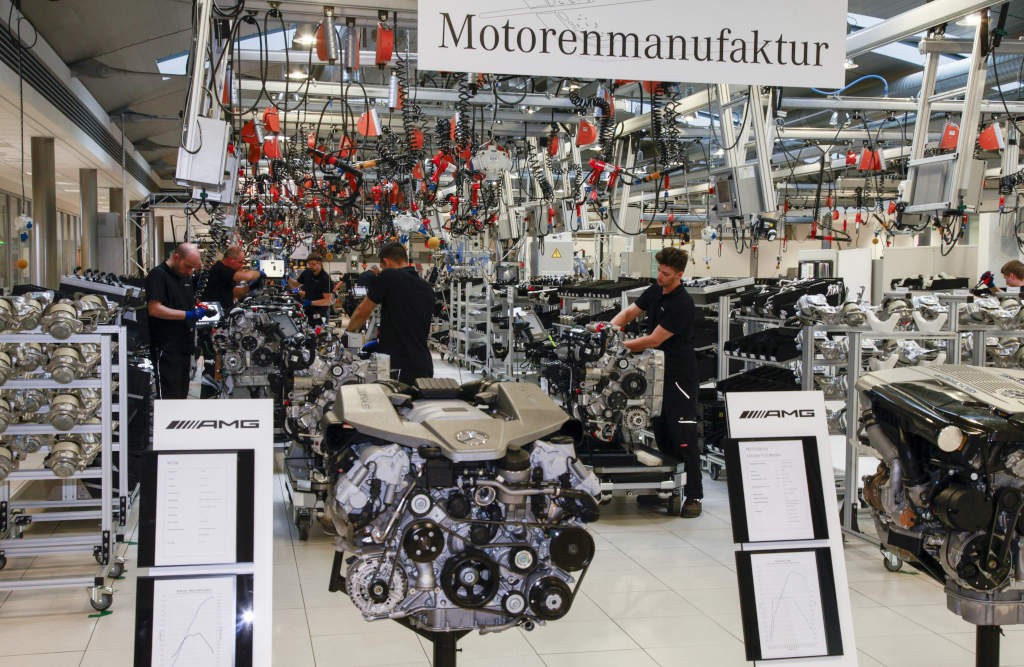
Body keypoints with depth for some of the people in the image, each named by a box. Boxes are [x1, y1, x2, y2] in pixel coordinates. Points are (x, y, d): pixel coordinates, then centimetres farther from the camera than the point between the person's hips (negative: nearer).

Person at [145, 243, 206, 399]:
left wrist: (198, 311, 7)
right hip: (166, 349, -8)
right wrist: (187, 315, -23)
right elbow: (154, 309, -20)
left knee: (182, 394, 13)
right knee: (170, 394, -10)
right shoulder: (158, 275, -10)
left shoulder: (186, 277, 17)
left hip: (184, 345, 9)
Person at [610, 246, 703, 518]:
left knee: (684, 439, -8)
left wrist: (620, 346, -15)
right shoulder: (655, 291, 7)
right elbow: (631, 311, 17)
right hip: (657, 373, 9)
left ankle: (694, 496, -4)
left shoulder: (683, 305, -20)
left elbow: (653, 340, -21)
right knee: (661, 435, 13)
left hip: (679, 376, -9)